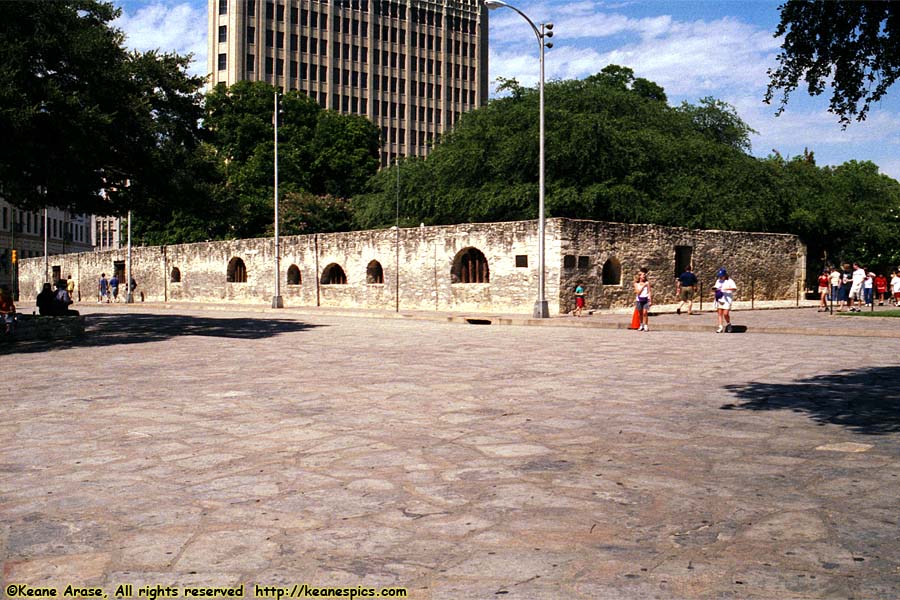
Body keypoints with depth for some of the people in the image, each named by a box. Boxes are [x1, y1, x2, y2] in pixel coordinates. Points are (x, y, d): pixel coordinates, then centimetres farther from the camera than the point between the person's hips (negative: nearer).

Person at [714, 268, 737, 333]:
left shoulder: (730, 281, -6)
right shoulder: (718, 281, 14)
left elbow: (735, 288, -20)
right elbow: (716, 288, 24)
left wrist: (726, 289, -34)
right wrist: (714, 288, -1)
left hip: (727, 300, -6)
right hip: (719, 299, 6)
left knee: (725, 313, -11)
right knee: (720, 313, 2)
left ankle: (728, 324, 14)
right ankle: (720, 327, 7)